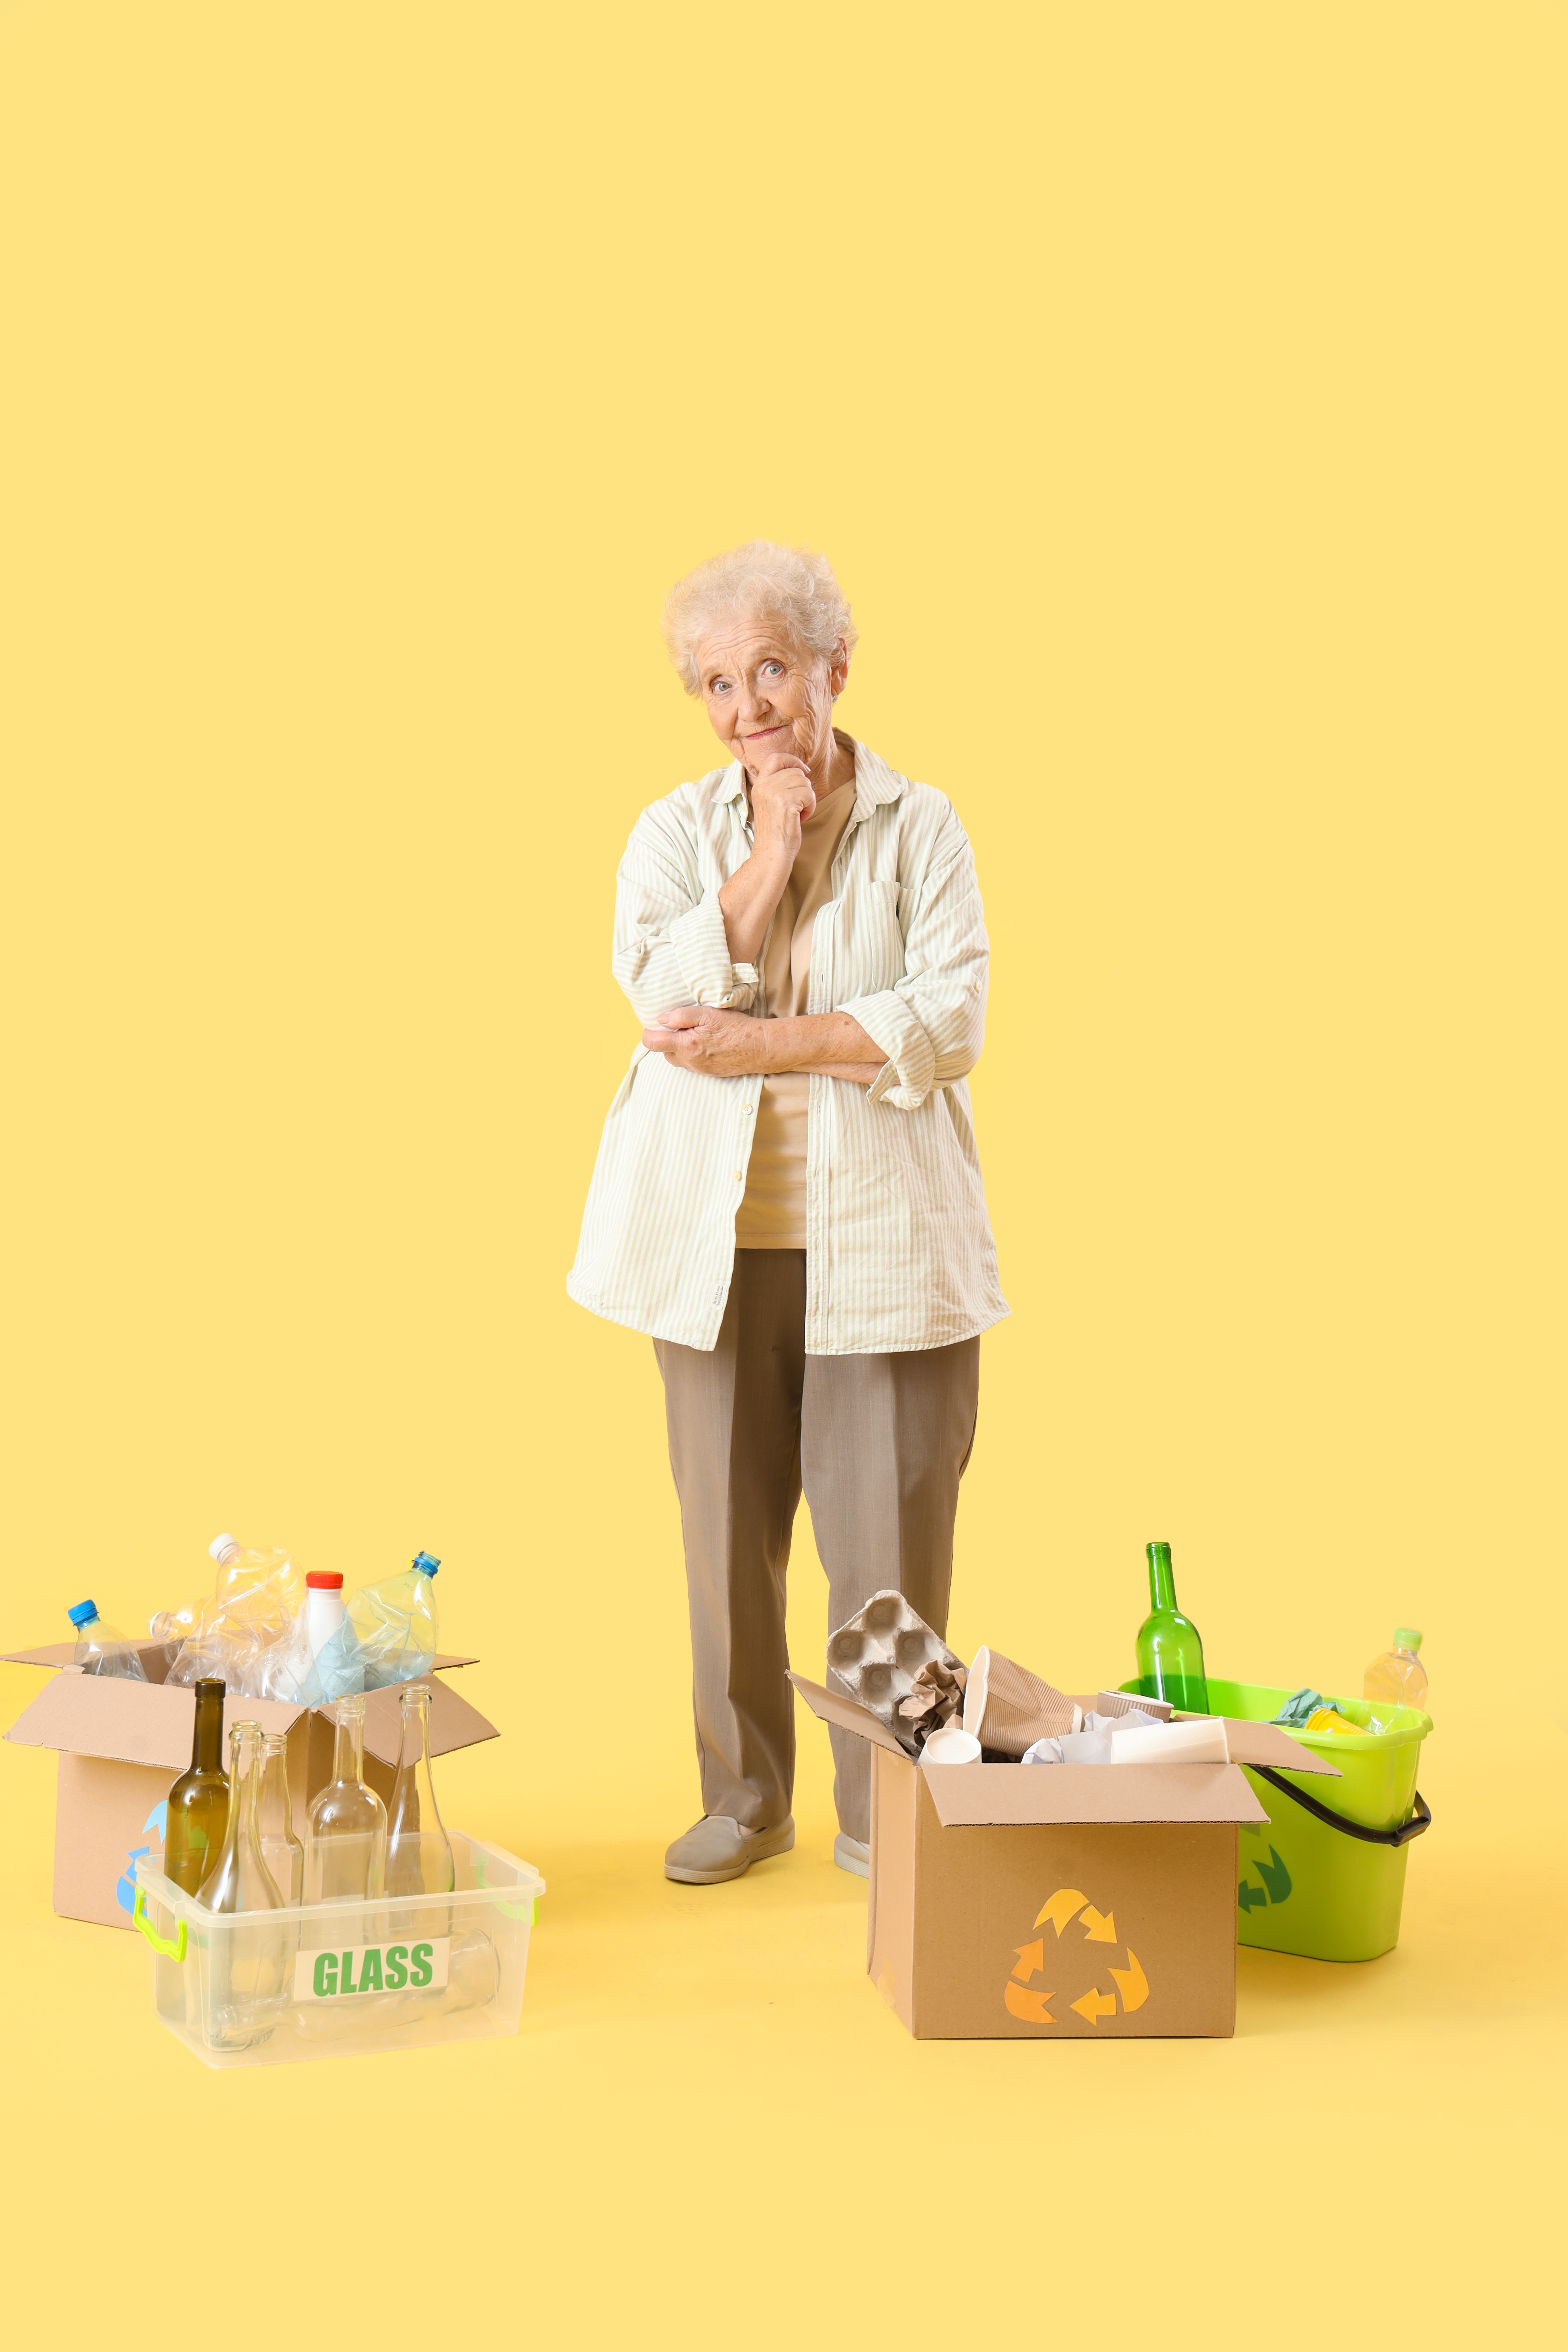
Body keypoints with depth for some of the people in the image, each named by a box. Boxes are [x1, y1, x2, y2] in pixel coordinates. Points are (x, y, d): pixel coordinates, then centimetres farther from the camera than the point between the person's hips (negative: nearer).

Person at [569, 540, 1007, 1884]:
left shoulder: (920, 827, 1)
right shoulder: (676, 832, 7)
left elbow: (948, 1021, -10)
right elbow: (667, 997, -9)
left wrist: (762, 1043, -14)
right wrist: (769, 857, -10)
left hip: (882, 1237, -2)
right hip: (716, 1239, 2)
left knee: (889, 1534, 0)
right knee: (730, 1528, 8)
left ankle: (883, 1814, 15)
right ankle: (746, 1799, 24)